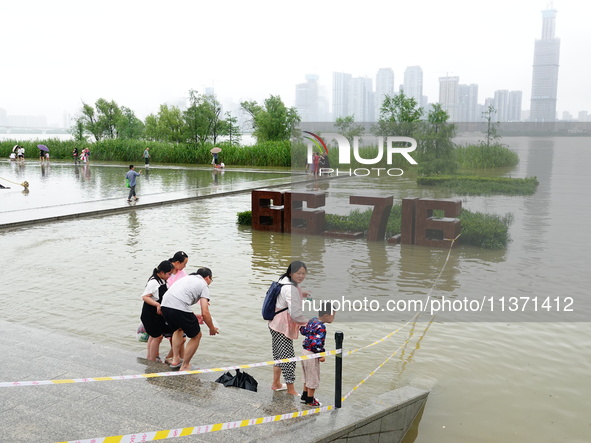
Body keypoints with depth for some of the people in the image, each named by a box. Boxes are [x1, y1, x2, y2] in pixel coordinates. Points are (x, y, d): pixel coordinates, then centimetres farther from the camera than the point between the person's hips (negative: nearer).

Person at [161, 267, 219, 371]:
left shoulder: (187, 278, 29)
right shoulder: (204, 285, 8)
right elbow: (205, 313, -1)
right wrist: (212, 329, 14)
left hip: (164, 305, 7)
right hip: (179, 308, -7)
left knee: (178, 329, 35)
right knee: (196, 336, 14)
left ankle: (175, 359, 29)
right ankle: (184, 366, 18)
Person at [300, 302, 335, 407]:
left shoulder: (312, 320, 2)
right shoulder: (321, 327, -25)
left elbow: (304, 331, 13)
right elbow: (316, 343, -28)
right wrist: (321, 355, -18)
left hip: (305, 351, 9)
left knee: (308, 376, 24)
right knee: (313, 378, 7)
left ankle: (305, 397, 36)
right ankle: (310, 400, 20)